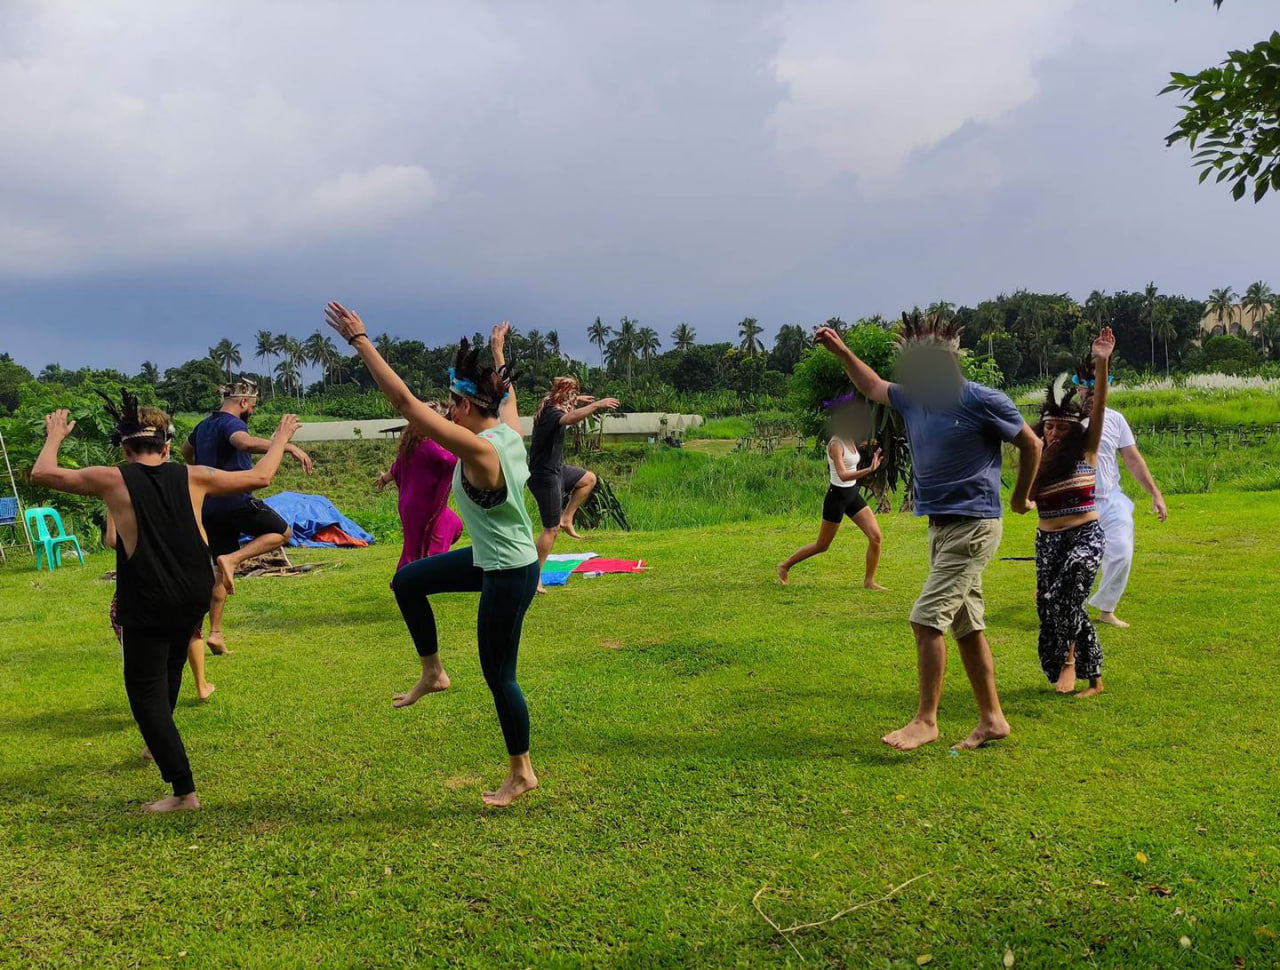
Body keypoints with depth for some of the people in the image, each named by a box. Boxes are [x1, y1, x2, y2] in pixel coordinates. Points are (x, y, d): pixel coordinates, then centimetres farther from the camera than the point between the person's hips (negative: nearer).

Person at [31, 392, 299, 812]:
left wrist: (54, 436, 25)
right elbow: (260, 477, 11)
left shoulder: (113, 479, -5)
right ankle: (159, 744, 48)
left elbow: (41, 473, 7)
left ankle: (183, 791, -3)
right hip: (194, 596, 5)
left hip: (147, 603, -4)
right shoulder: (193, 477, 2)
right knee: (171, 664, 30)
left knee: (147, 692, 2)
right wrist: (281, 438, 26)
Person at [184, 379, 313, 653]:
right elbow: (244, 442, -36)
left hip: (209, 505, 9)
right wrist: (289, 446, -40)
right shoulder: (231, 423, -11)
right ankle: (231, 559, -15)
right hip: (235, 500, -9)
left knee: (223, 569, 13)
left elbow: (186, 451, 38)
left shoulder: (204, 425, 19)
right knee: (282, 533, 5)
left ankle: (215, 633, 11)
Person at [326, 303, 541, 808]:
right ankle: (433, 673, 32)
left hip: (508, 576, -9)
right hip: (492, 559, 9)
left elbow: (403, 399, -29)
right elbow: (506, 390, 21)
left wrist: (360, 340, -23)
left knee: (499, 675, 7)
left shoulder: (478, 449, -28)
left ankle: (522, 773, 26)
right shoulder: (509, 430, -4)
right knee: (407, 582, 18)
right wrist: (499, 349, 39)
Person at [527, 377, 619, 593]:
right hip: (544, 476, -10)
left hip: (555, 469, 10)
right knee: (551, 529, -3)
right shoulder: (551, 413, -24)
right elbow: (570, 418, -49)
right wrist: (596, 405, -52)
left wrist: (579, 400, 43)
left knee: (589, 479, 23)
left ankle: (566, 519, 22)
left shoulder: (550, 409, 6)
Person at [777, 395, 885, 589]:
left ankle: (869, 581, 8)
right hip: (837, 496, -8)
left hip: (853, 494, 8)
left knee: (875, 536, -4)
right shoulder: (835, 445, -19)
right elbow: (843, 475, -34)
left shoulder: (850, 441, 7)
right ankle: (785, 566, 23)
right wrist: (869, 470, -44)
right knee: (822, 545, 5)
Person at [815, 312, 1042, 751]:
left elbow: (1031, 444, -1)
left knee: (927, 619, -13)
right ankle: (992, 720, 20)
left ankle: (926, 719, -3)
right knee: (967, 625, 11)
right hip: (940, 526, 8)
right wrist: (840, 350, 16)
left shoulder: (980, 401, -13)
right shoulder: (911, 398, 6)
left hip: (973, 526, -8)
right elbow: (872, 387, 25)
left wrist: (1020, 498, 9)